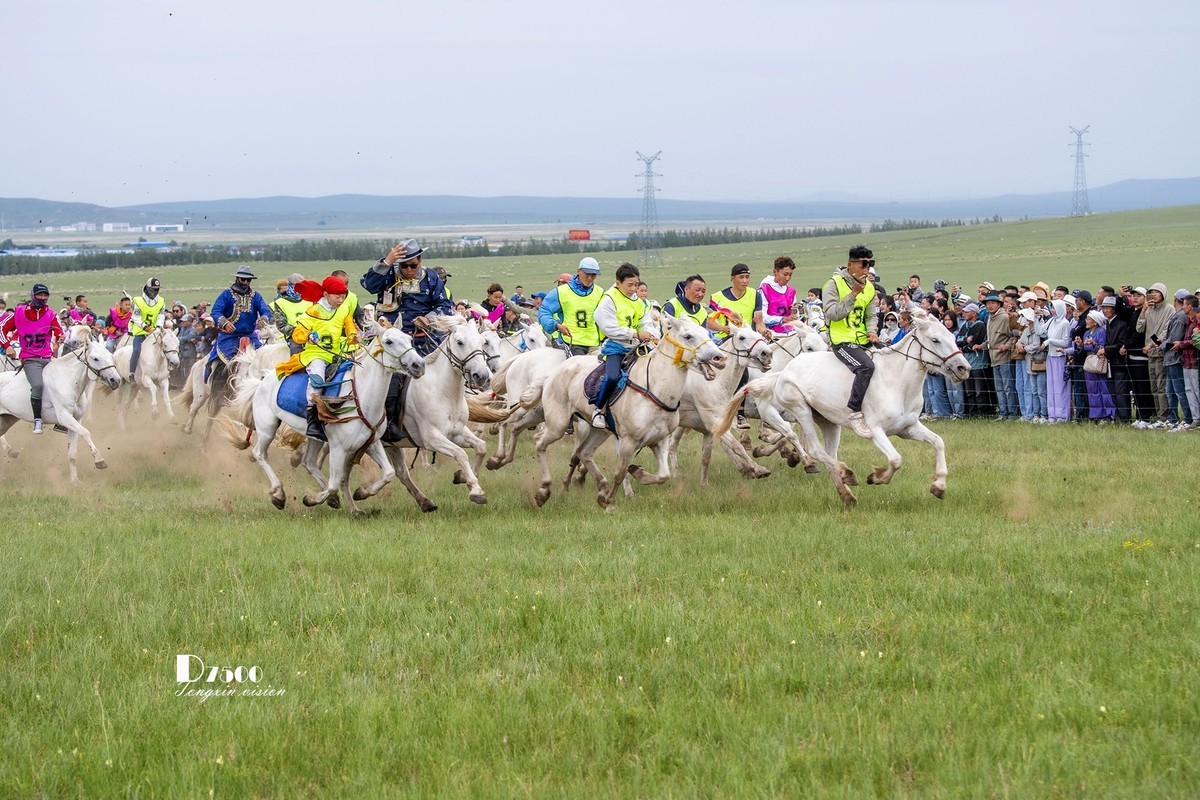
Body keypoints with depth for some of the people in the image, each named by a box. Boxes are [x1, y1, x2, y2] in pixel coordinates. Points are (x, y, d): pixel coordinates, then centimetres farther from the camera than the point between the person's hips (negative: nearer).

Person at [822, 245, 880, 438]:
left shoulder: (869, 288, 15)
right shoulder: (835, 284, -6)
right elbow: (832, 313, -17)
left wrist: (872, 331, 1)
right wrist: (854, 294, -20)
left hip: (863, 340, 8)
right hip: (842, 341, -8)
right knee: (866, 366, -32)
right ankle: (854, 413, -30)